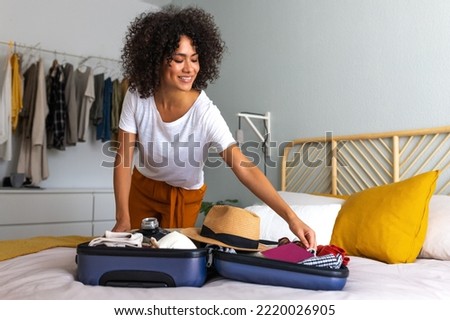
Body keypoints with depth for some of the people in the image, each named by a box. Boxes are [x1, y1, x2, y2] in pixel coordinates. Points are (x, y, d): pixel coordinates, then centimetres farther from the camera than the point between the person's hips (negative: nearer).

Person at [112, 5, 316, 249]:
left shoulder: (206, 113, -33)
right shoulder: (137, 98, -24)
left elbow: (244, 167, -39)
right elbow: (124, 159, -20)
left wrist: (290, 216, -46)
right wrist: (122, 219, -25)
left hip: (184, 195, -2)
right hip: (142, 186, 3)